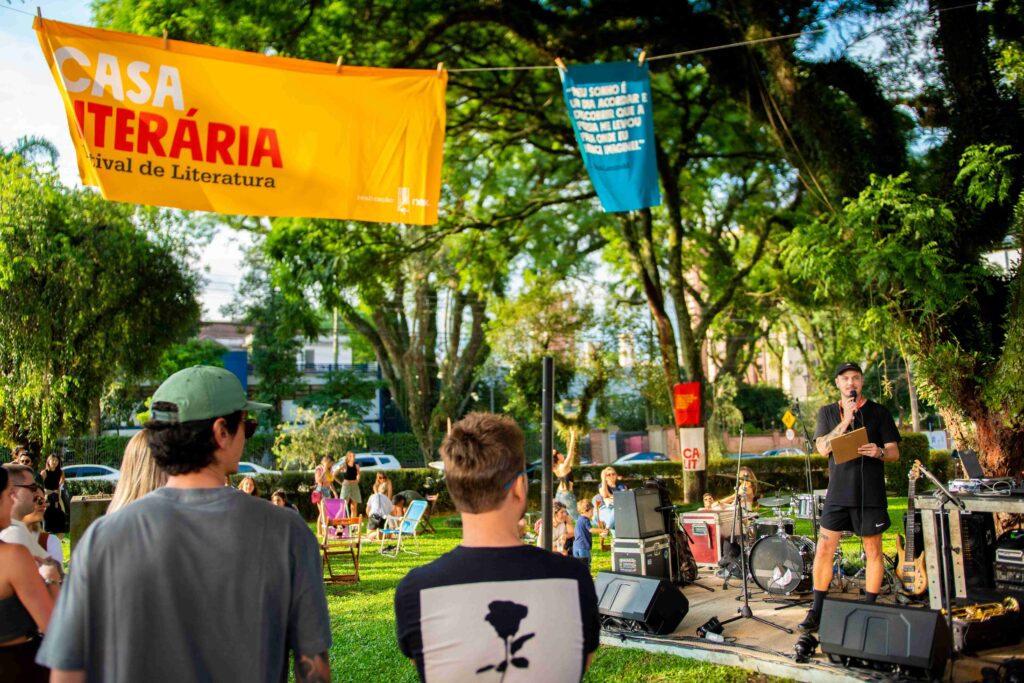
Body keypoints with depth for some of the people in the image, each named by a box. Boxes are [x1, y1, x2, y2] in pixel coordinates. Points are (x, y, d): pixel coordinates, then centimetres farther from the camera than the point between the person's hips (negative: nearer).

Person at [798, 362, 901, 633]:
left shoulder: (878, 412, 3)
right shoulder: (828, 412, 8)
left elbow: (895, 452, 2)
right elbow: (822, 448, -6)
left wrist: (879, 452, -21)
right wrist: (846, 420, -15)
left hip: (870, 494, -1)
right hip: (838, 492, 1)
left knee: (873, 551, 6)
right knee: (823, 550, 0)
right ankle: (817, 611, 9)